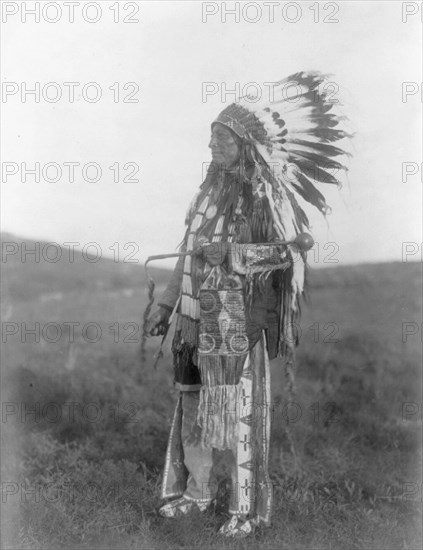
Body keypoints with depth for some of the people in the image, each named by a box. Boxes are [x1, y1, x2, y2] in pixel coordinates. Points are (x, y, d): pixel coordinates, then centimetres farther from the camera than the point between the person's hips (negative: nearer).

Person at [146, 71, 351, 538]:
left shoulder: (266, 194, -8)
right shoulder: (210, 190, 11)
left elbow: (292, 251, -14)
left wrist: (231, 252, -19)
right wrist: (166, 306, 15)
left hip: (240, 320, -6)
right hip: (201, 316, 6)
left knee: (240, 408, -2)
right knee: (195, 402, 11)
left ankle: (249, 506, 11)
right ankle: (196, 489, 26)